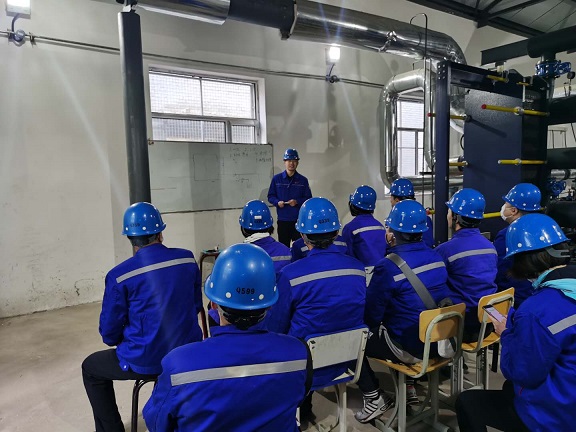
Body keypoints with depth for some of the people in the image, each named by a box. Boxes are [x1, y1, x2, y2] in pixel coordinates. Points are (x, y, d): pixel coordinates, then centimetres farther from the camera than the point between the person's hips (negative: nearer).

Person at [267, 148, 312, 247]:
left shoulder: (303, 180, 4)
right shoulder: (276, 179, 4)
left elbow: (308, 198, 5)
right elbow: (270, 196, 7)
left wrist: (297, 202, -13)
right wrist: (277, 202, -13)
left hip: (299, 219, 0)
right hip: (282, 219, 0)